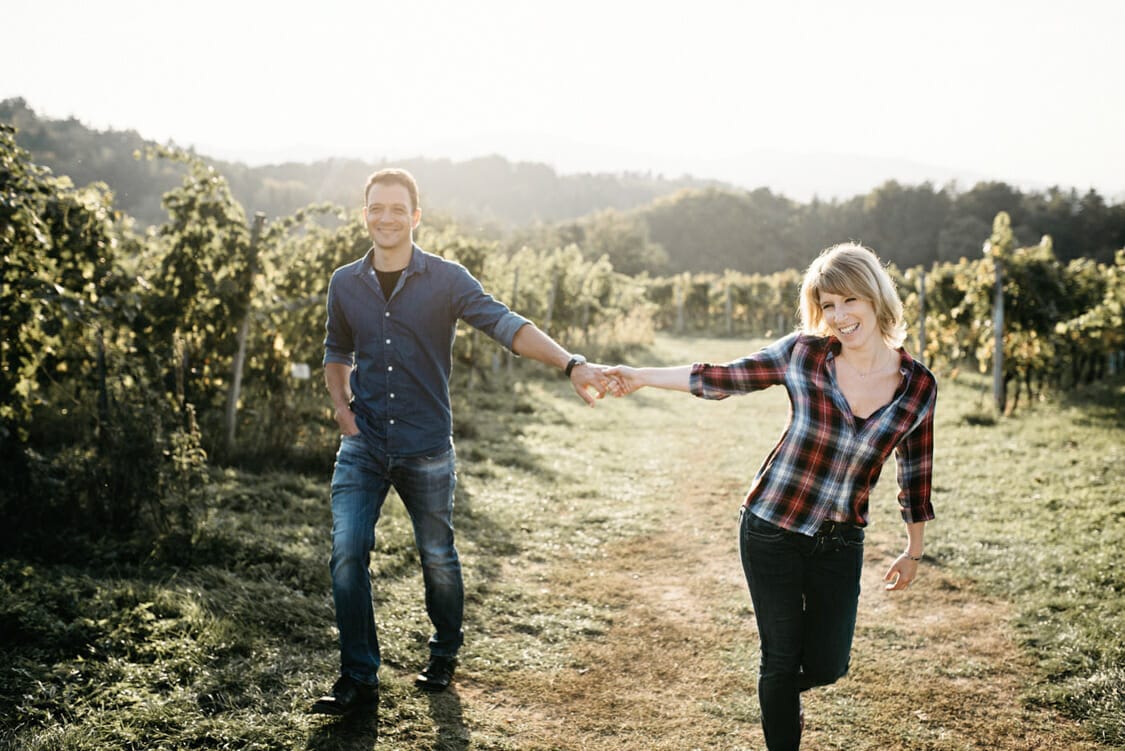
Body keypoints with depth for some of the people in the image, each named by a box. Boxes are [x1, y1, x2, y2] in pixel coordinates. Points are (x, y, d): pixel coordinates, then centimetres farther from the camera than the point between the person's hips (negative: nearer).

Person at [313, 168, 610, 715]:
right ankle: (358, 678, 5)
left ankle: (444, 655, 34)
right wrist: (340, 405, 3)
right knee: (348, 553, -7)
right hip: (362, 446, 2)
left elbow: (506, 325, -19)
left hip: (426, 450, -2)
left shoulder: (445, 279, -7)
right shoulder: (345, 284, 3)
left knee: (438, 558, 10)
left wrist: (571, 364, -34)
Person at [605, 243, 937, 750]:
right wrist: (641, 377, 2)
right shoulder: (803, 353, -9)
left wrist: (914, 550, 17)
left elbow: (915, 472, 8)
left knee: (826, 666, 6)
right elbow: (725, 379, 2)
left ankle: (787, 692, 42)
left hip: (840, 543, 2)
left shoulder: (918, 387, -4)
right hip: (771, 531, -1)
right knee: (780, 659, 8)